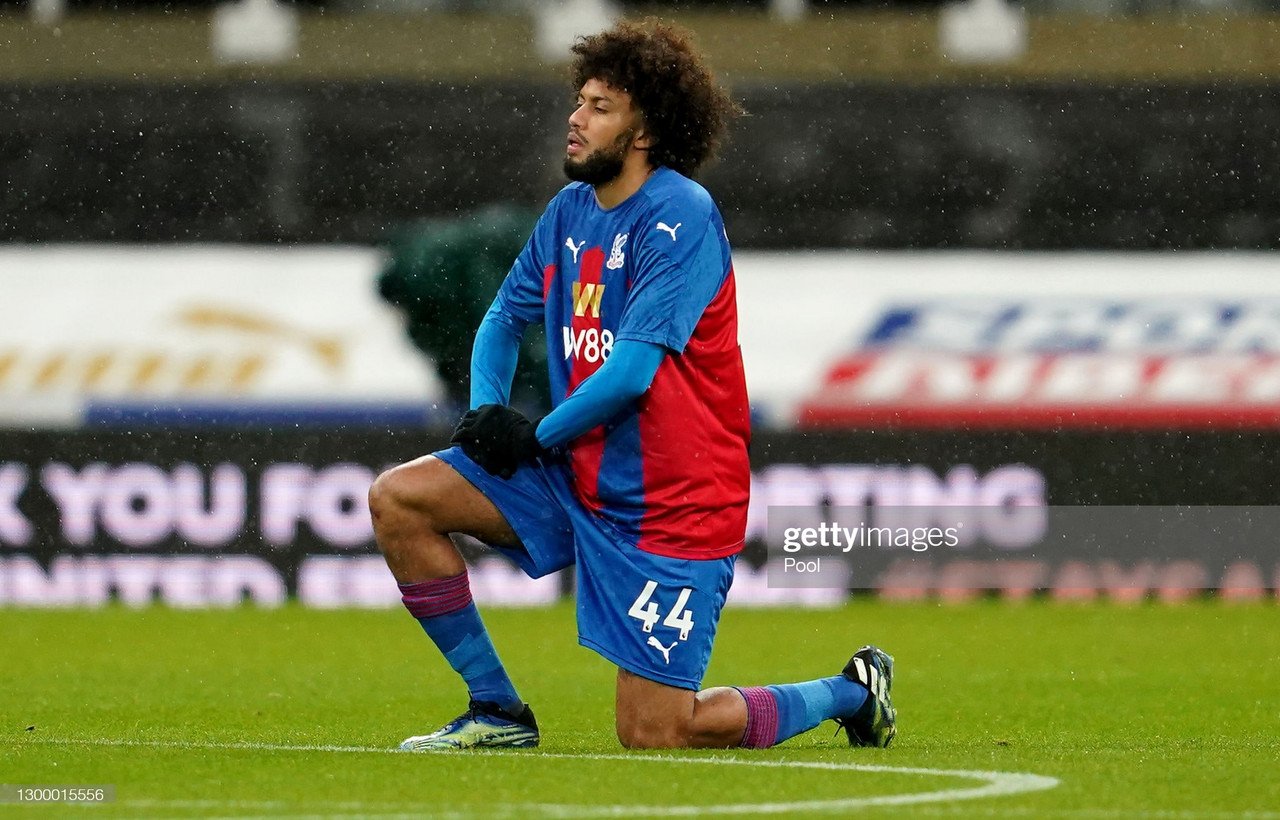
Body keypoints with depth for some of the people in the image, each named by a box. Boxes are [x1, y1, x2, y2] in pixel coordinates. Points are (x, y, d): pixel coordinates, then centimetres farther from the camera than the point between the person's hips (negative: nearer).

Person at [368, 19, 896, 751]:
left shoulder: (680, 215, -17)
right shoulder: (570, 211, 8)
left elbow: (633, 368, -23)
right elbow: (506, 319, 18)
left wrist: (536, 436, -12)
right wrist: (487, 414, -2)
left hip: (672, 509, -8)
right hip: (577, 477, 8)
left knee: (652, 737, -10)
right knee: (399, 498, -6)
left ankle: (851, 692, 14)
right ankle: (498, 711, 4)